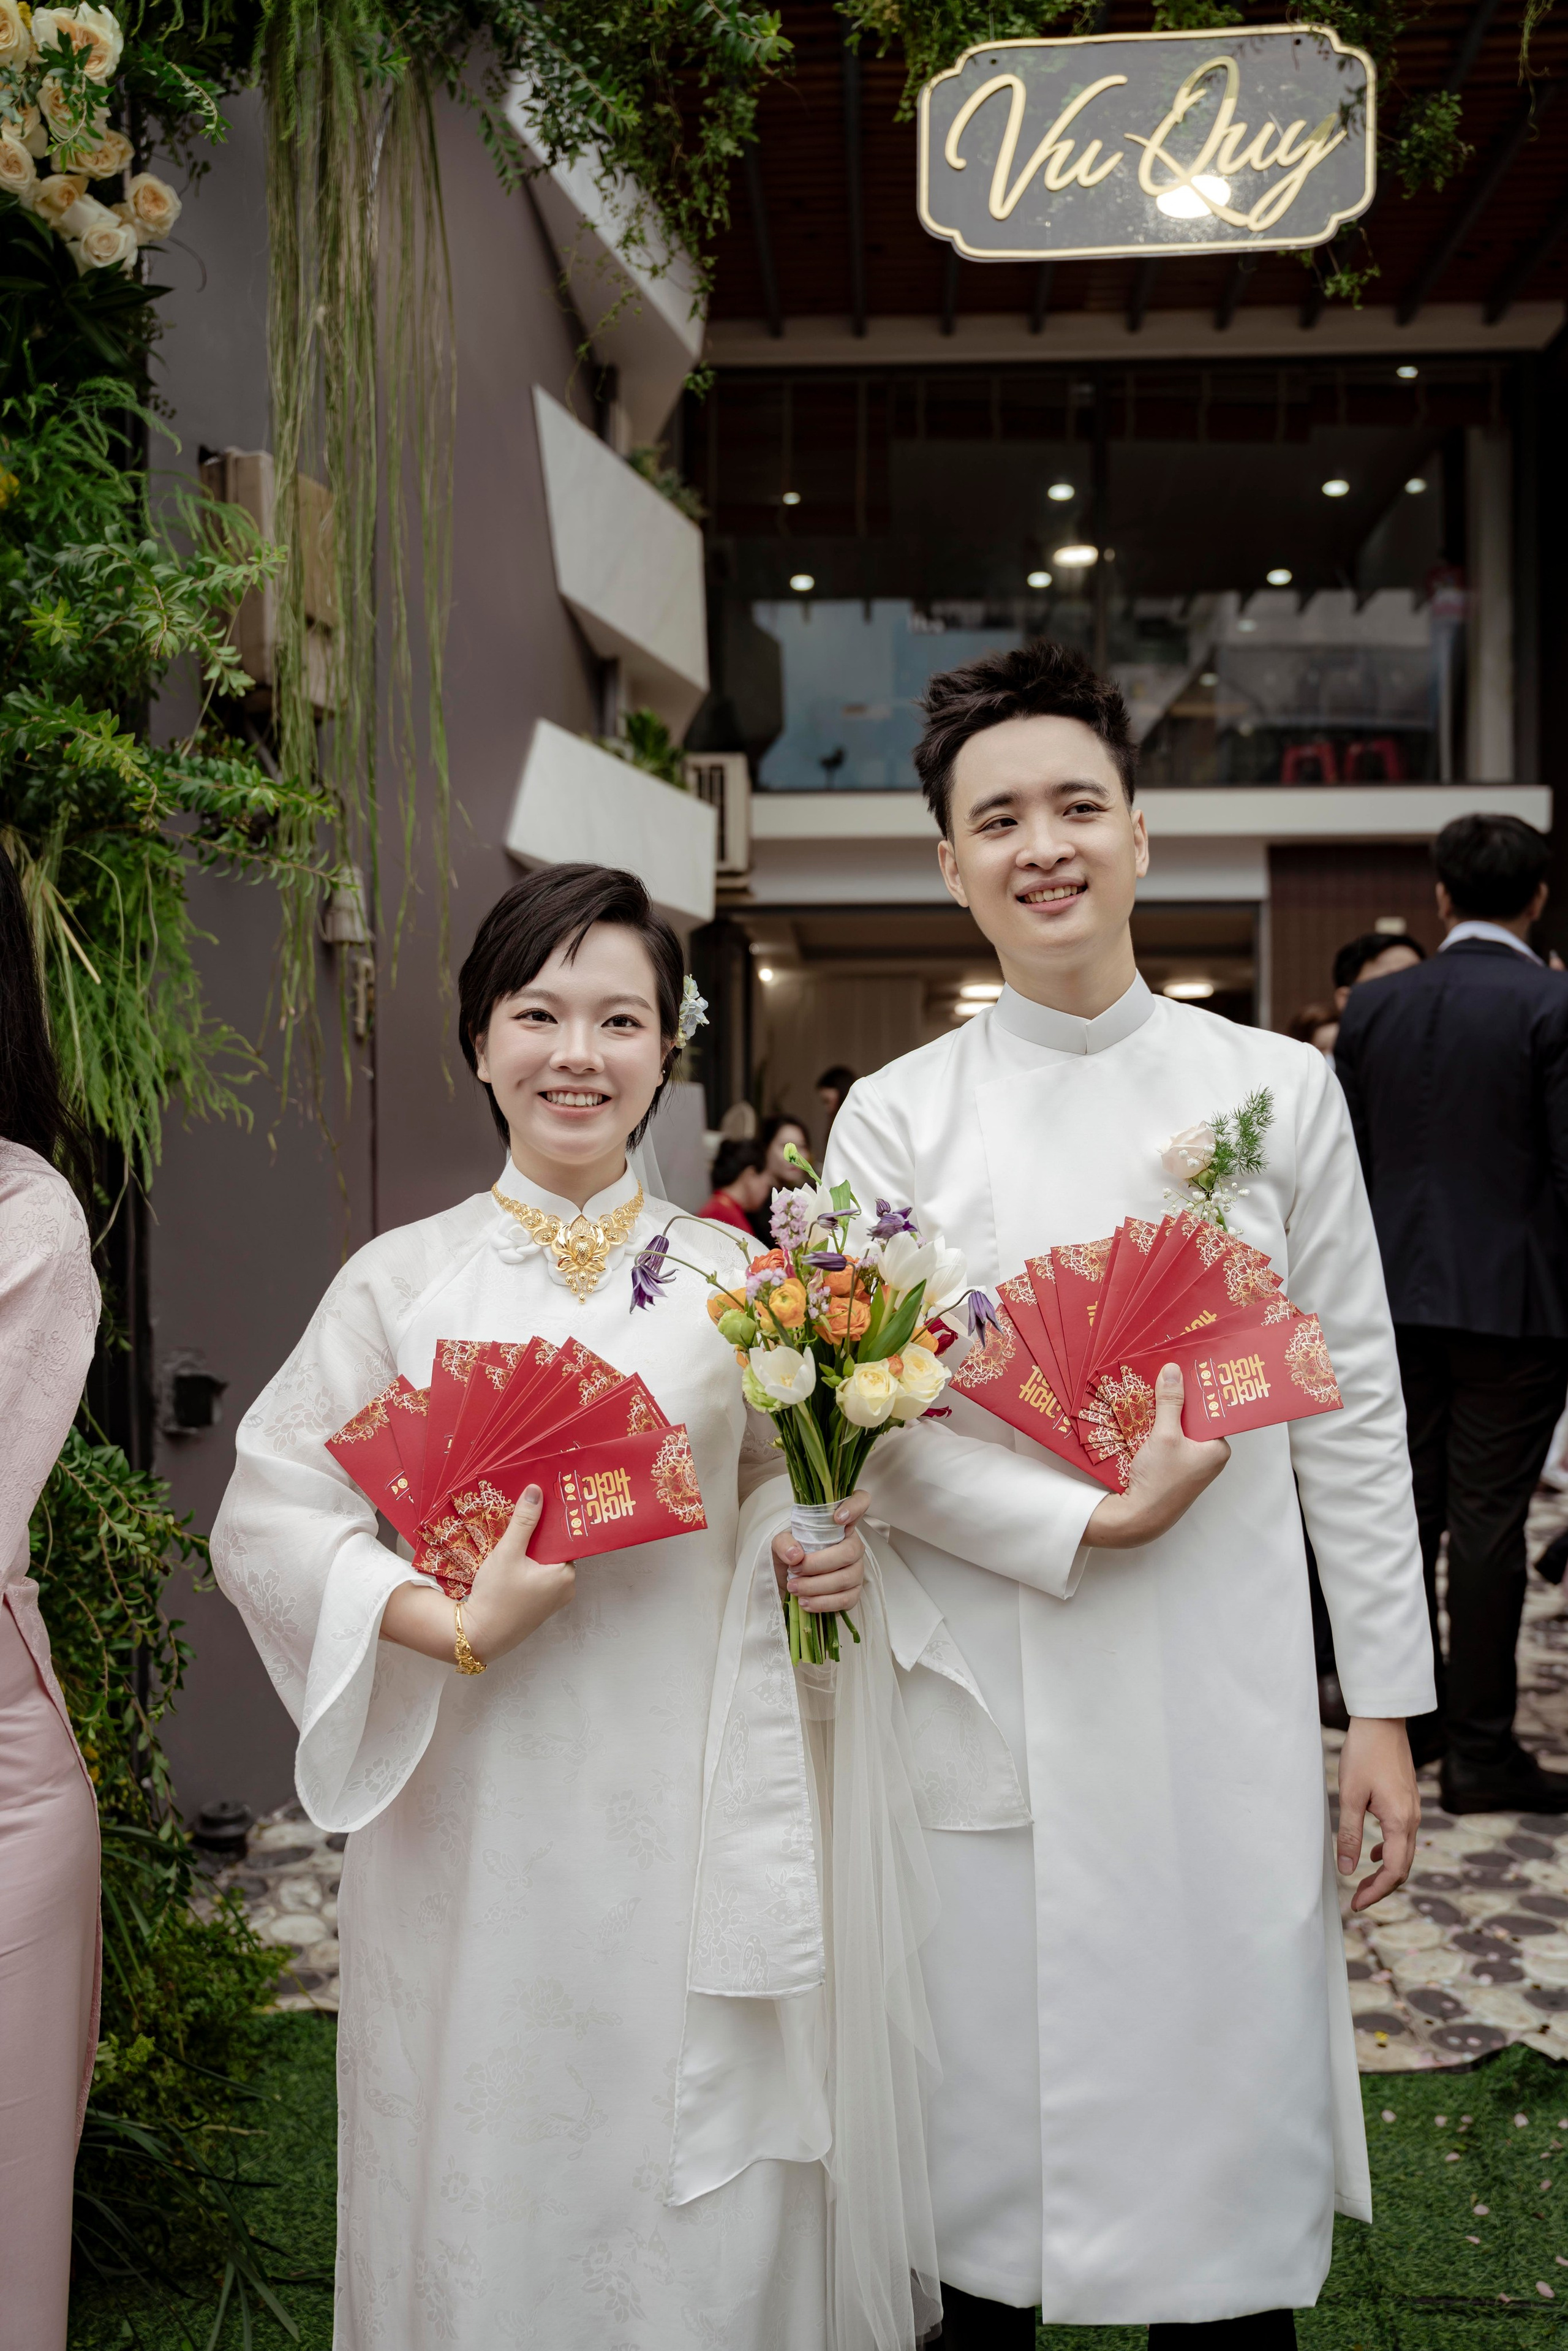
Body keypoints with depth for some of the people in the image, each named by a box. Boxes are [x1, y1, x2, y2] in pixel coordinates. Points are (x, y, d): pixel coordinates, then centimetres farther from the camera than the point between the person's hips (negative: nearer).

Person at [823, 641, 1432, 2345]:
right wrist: (1090, 1520, -15)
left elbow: (1353, 1410, 5)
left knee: (1231, 2070, 9)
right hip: (991, 1703, 0)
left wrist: (1386, 1705, 5)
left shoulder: (1277, 1090, 3)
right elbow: (867, 1429, -3)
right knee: (996, 2093, 10)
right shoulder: (896, 1119, 0)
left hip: (1228, 1696, 1)